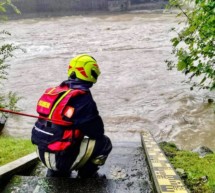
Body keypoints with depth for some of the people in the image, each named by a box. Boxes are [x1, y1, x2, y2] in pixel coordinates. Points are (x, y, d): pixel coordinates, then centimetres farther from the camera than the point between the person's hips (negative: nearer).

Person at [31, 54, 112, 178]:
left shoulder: (54, 91, 5)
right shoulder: (83, 98, -17)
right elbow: (98, 132, -10)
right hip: (62, 157, -8)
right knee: (104, 143, 5)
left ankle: (57, 172, 27)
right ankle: (87, 175, 18)